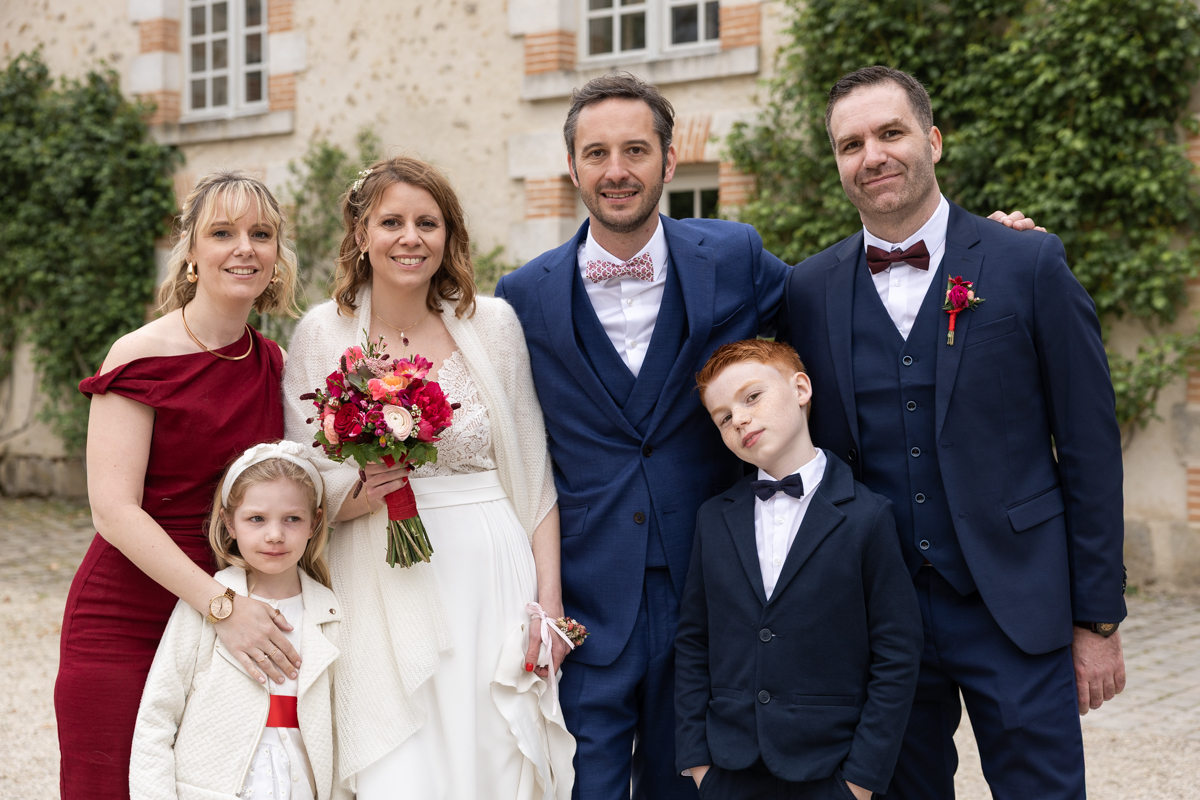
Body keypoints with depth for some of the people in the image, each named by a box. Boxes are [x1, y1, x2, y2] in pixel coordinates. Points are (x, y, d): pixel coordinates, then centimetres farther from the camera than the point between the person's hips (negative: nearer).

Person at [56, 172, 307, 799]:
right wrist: (221, 605, -24)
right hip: (125, 626, -5)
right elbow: (114, 510, -16)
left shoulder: (272, 364, 8)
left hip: (238, 626, 5)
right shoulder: (140, 358, -10)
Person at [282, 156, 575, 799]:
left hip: (487, 585, 1)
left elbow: (533, 472, 5)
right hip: (378, 594, 0)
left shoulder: (492, 323, 2)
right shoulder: (322, 333, 1)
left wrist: (549, 594, 0)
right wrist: (354, 496, -15)